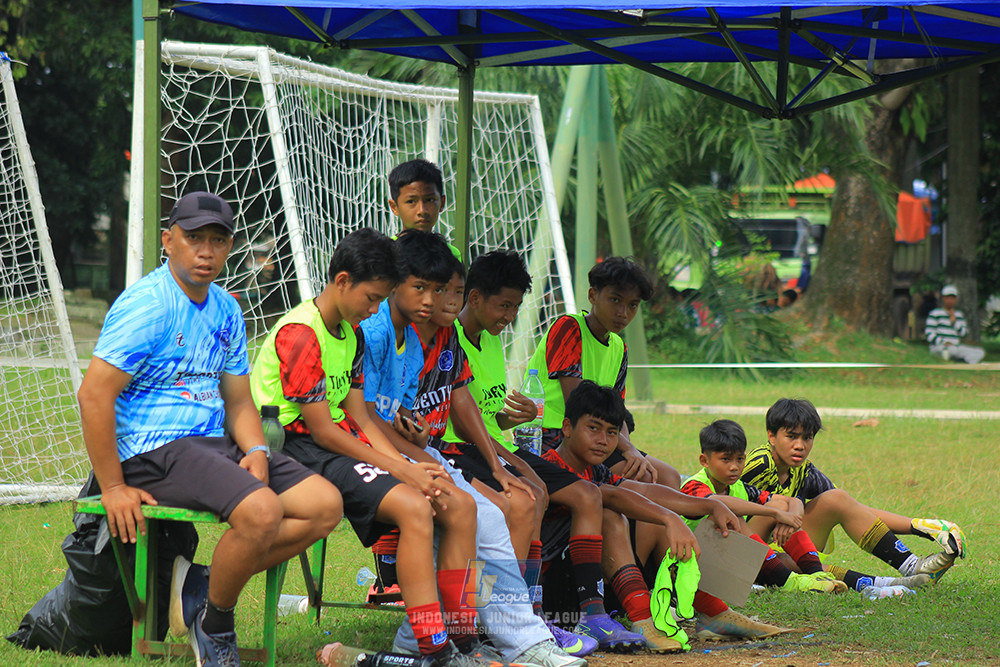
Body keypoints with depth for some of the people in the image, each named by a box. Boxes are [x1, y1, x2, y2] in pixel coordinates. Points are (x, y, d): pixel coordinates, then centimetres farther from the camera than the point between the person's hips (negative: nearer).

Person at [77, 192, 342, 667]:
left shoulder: (226, 310, 15)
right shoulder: (147, 304, -11)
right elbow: (94, 395, -17)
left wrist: (255, 451, -1)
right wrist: (113, 488, -18)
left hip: (215, 445, 9)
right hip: (154, 451, -9)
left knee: (325, 504, -6)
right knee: (262, 511, -30)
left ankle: (209, 587, 0)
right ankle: (215, 626, -6)